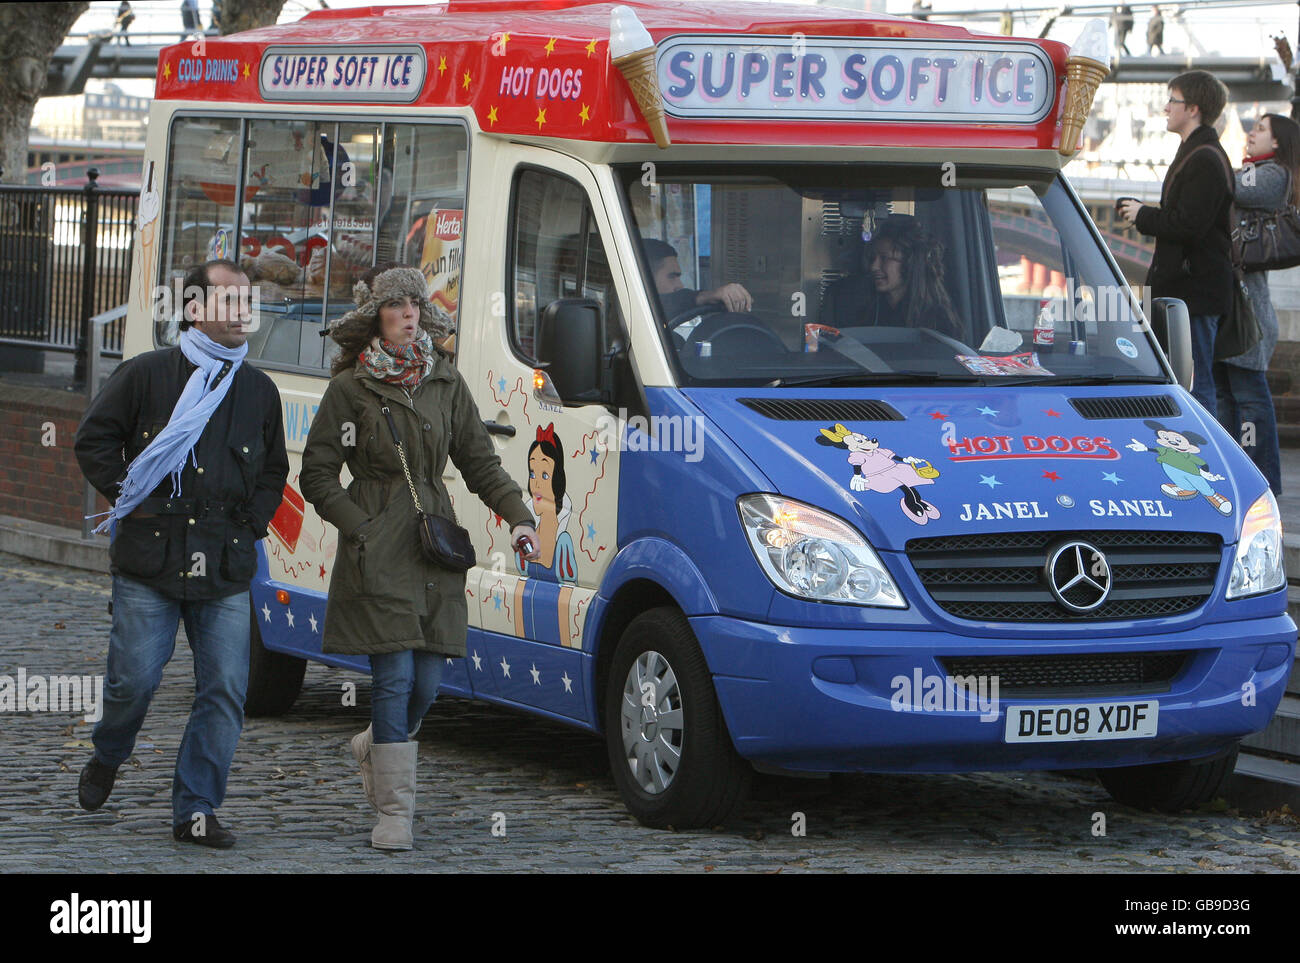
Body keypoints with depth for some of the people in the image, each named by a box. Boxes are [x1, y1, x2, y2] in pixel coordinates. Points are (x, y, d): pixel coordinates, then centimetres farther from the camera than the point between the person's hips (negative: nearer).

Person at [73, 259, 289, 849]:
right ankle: (106, 760, 29)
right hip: (150, 562, -3)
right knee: (134, 678, -3)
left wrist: (251, 522, 11)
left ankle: (195, 811, 3)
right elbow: (94, 441, 5)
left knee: (225, 689, -5)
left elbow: (274, 471, 25)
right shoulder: (147, 374, 1)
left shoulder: (259, 391, 13)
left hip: (226, 571, 3)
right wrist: (127, 500, -1)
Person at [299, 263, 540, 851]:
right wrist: (360, 528, -10)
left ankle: (373, 747, 35)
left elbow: (479, 462, 14)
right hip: (378, 554, -4)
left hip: (436, 547, 4)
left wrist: (517, 516, 0)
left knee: (426, 684, 4)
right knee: (396, 678, -9)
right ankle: (394, 813, -3)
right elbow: (317, 476, 1)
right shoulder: (350, 389, -1)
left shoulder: (446, 384, 11)